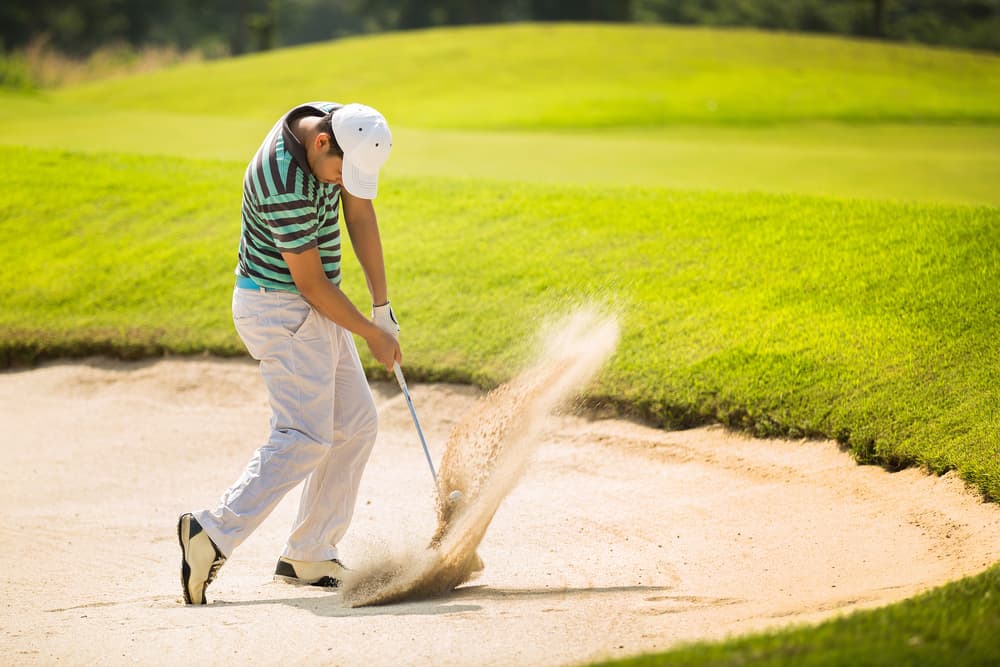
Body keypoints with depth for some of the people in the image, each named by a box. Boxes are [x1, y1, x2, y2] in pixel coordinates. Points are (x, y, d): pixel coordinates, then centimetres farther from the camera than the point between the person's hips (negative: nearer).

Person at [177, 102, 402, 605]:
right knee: (303, 438, -16)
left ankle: (309, 557, 10)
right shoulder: (286, 184, -30)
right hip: (282, 309, -9)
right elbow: (311, 283, -21)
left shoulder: (342, 128, -4)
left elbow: (359, 214, 2)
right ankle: (212, 535, -18)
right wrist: (371, 333, -8)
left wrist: (382, 306, -1)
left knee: (356, 426, 8)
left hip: (311, 309, 9)